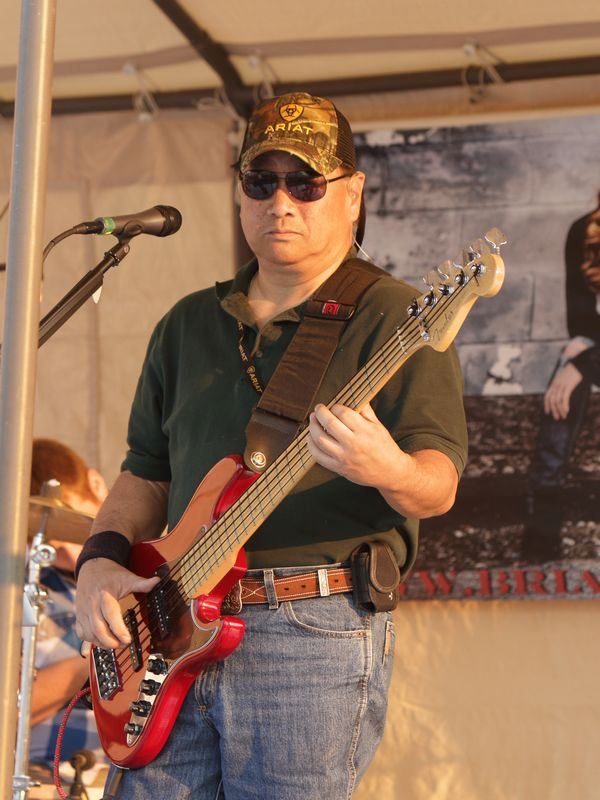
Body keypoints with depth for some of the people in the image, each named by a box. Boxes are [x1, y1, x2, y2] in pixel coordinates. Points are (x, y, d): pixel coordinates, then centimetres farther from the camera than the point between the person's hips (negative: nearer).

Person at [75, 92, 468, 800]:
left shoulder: (391, 317, -1)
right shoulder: (189, 324, 18)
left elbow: (439, 482, -11)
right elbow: (147, 470, 23)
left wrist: (389, 471, -34)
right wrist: (102, 559, 5)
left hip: (315, 638, -5)